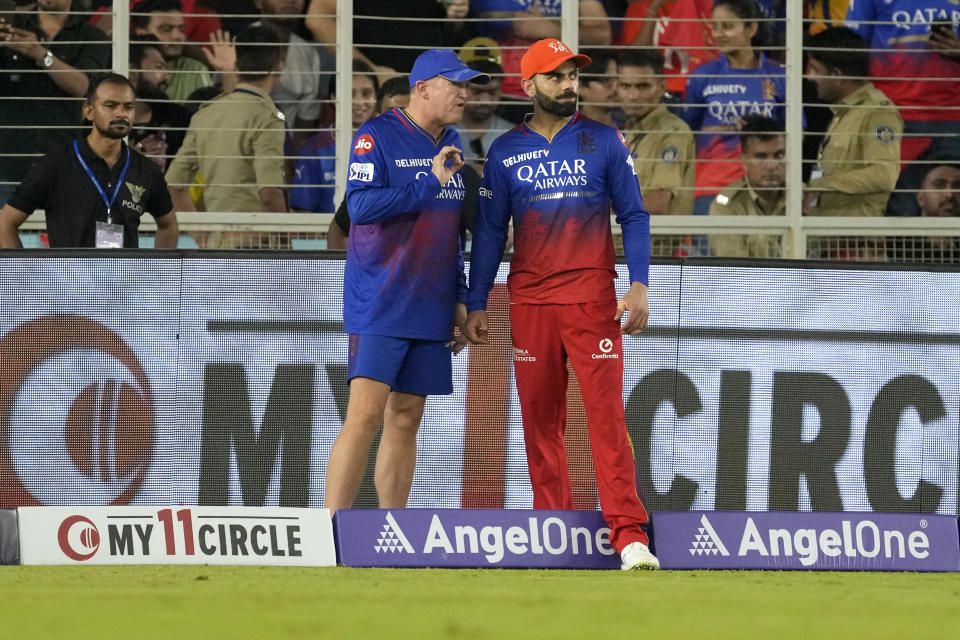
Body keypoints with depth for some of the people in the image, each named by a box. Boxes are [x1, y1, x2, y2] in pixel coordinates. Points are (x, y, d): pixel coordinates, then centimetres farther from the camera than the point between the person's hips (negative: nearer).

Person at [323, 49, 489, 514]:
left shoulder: (450, 146, 14)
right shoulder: (377, 137, -8)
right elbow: (361, 206, -21)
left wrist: (460, 298, 17)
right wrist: (431, 181, -21)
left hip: (430, 310, 7)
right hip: (379, 307, -7)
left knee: (405, 419, 7)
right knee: (365, 414, -15)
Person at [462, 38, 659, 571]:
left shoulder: (604, 142, 6)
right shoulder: (505, 152, 9)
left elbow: (634, 216, 6)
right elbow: (489, 232, 11)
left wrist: (639, 285, -6)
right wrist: (476, 304, 5)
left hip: (593, 300, -2)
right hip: (530, 302, 2)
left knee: (607, 412, -10)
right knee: (540, 419, 3)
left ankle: (628, 532, -15)